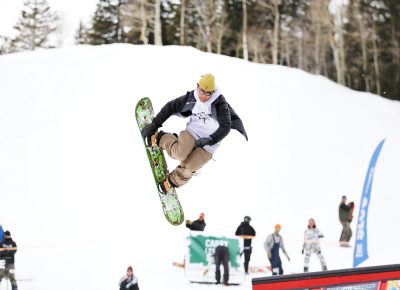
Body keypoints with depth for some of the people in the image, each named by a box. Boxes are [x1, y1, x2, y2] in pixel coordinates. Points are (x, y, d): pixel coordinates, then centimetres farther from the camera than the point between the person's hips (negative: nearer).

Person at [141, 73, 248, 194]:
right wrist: (154, 125, 3)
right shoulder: (191, 98, -8)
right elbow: (171, 107, 3)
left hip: (208, 145, -2)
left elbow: (225, 126, -20)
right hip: (192, 132, 2)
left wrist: (210, 140, -31)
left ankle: (172, 182, 17)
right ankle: (160, 138, 0)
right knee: (180, 154, -28)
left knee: (187, 168, -13)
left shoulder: (219, 103, -18)